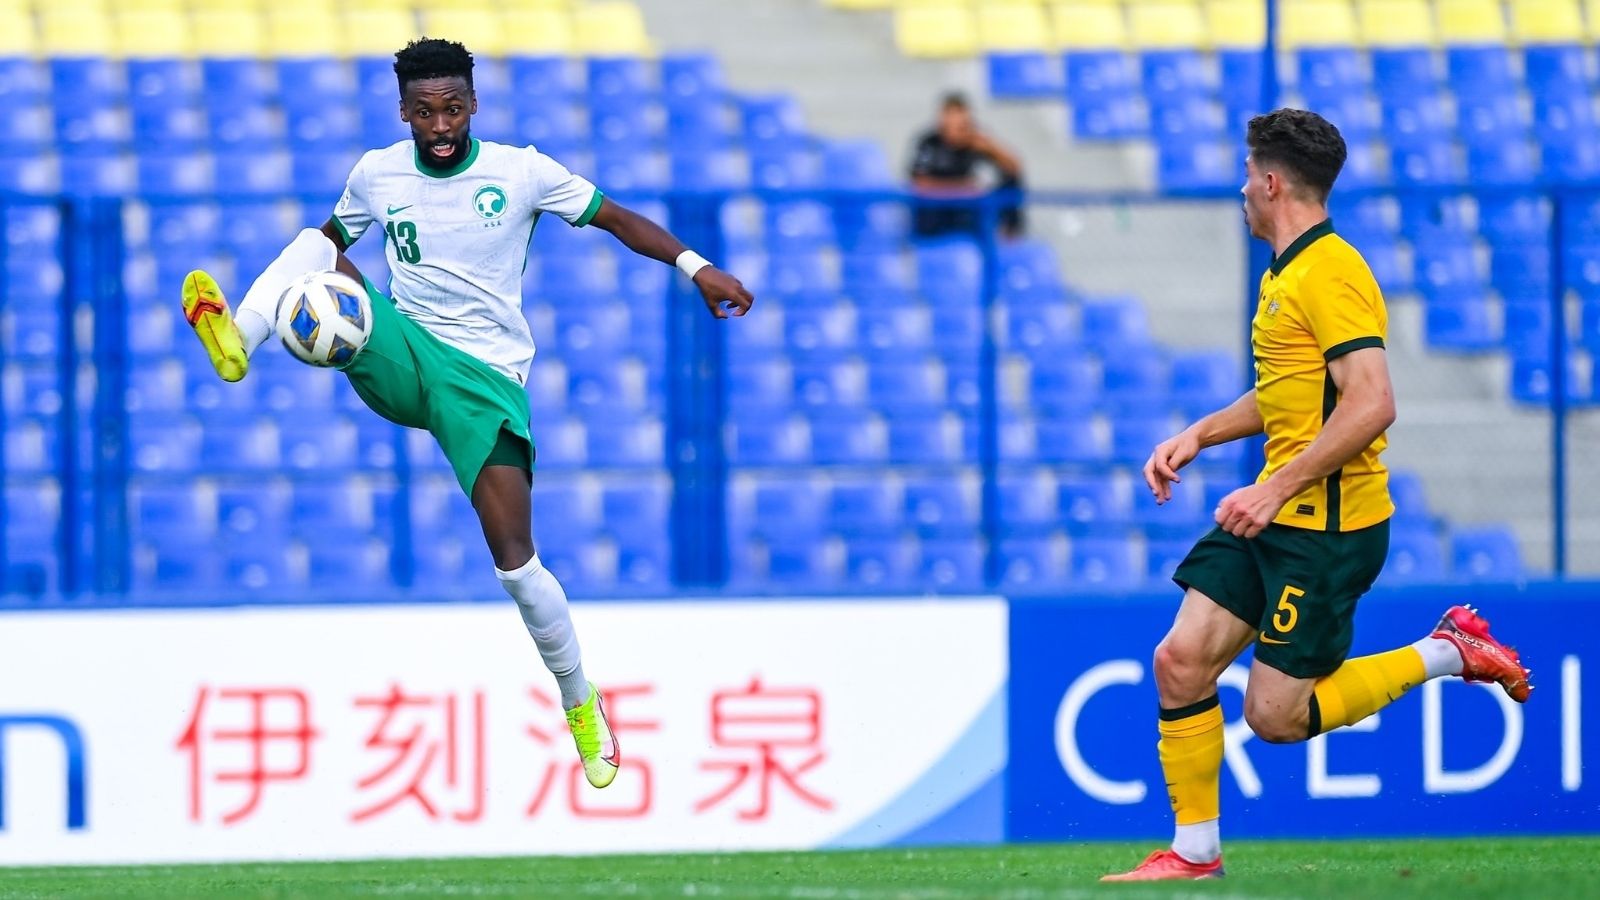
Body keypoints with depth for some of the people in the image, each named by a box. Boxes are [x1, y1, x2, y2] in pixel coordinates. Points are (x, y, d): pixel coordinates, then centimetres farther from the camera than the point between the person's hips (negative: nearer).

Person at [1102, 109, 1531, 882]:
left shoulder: (1330, 275, -17)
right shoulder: (1284, 274, 15)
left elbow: (1372, 404, -26)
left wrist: (1276, 490, -26)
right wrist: (1198, 434, 17)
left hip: (1327, 526, -9)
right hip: (1274, 518, 9)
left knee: (1275, 715, -6)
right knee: (1180, 660, 0)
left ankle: (1445, 654, 8)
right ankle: (1194, 852, 9)